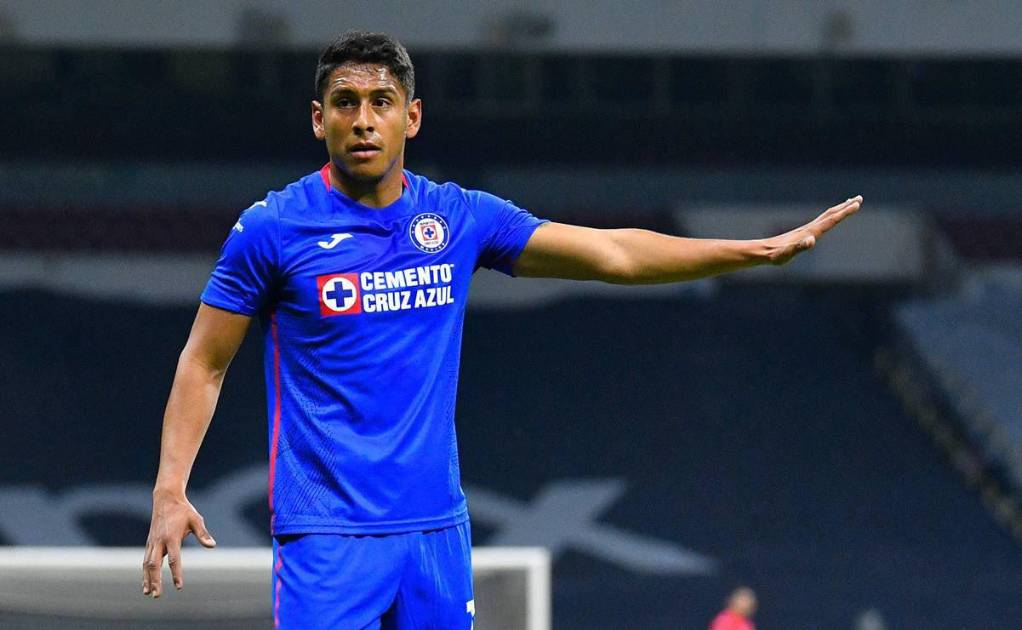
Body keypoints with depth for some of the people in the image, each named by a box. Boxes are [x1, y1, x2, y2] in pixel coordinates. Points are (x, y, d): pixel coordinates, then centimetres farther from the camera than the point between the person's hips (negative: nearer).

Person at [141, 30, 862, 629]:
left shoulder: (462, 218, 6)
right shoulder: (271, 229, -4)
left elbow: (612, 253, 10)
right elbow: (205, 363, 2)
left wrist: (763, 249, 6)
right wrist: (170, 490, -8)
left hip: (438, 527, 4)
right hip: (326, 532, -4)